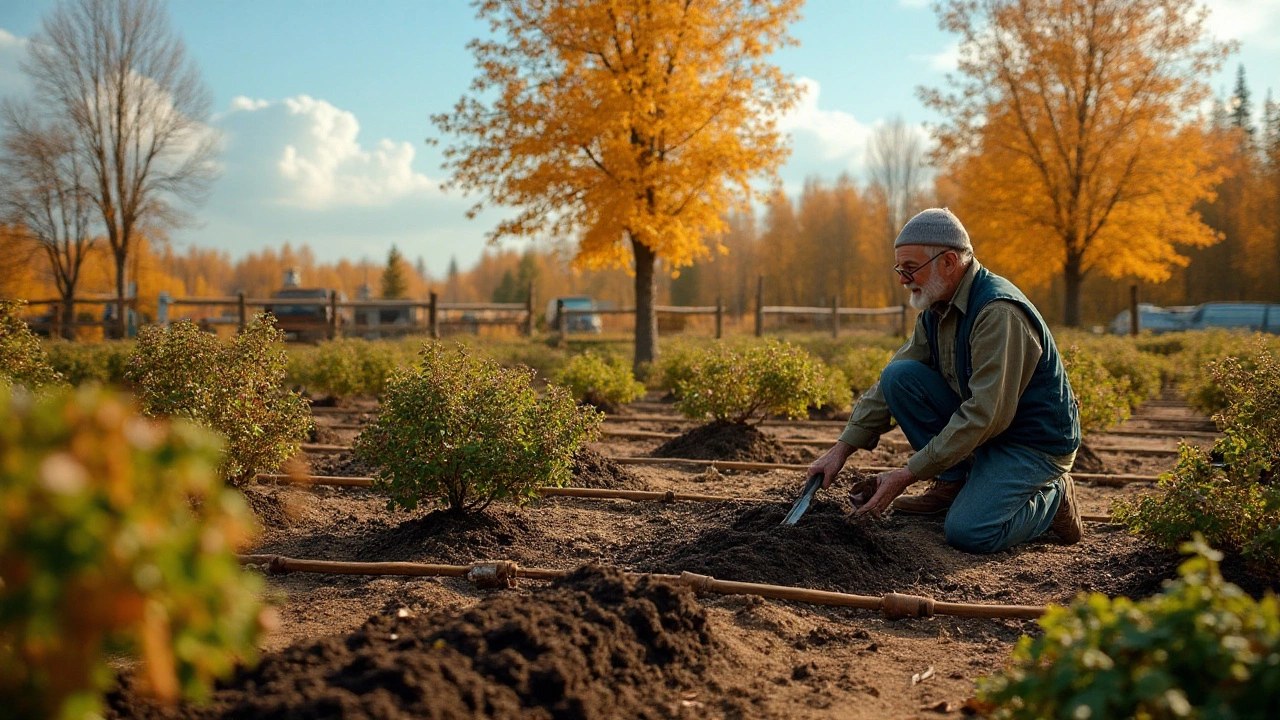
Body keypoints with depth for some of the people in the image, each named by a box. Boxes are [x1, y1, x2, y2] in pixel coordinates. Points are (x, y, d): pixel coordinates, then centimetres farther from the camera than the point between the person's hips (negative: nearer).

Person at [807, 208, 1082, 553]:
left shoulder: (999, 313, -27)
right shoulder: (935, 310, 1)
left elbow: (987, 415, -30)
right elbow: (889, 387, 5)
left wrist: (908, 474, -27)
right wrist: (842, 449, -5)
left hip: (1035, 443, -7)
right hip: (983, 428, 8)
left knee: (968, 532, -27)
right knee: (898, 375, -10)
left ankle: (1052, 498, 3)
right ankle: (953, 482, 0)